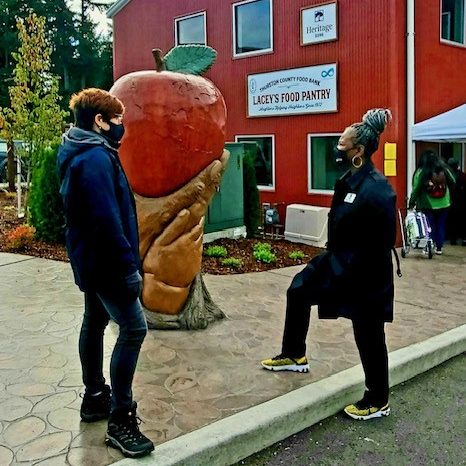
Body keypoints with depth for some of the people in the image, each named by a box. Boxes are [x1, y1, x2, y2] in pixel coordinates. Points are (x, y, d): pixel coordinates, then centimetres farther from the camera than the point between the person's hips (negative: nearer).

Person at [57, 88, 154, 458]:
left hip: (92, 259, 11)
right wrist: (129, 266, -23)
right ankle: (120, 420, -4)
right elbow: (107, 219, -27)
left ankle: (95, 398, 31)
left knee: (95, 323, 17)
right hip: (106, 261, -11)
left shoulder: (81, 154, 12)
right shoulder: (96, 158, -20)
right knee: (133, 328, -10)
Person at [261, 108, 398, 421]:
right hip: (340, 263, 10)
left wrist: (358, 280, -21)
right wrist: (334, 263, 18)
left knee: (369, 336, 5)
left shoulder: (377, 189, -26)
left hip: (365, 274, -10)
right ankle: (294, 355, 39)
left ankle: (378, 401, 25)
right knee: (298, 292, 20)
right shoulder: (350, 179, 3)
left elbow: (381, 244, -25)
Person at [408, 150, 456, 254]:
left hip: (428, 206, -3)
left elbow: (416, 189, -11)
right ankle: (439, 247, 18)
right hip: (443, 204, 3)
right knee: (441, 226, 13)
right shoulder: (444, 169, -3)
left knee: (430, 227, 9)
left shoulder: (420, 172, -12)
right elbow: (453, 183, 6)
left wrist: (411, 204, -4)